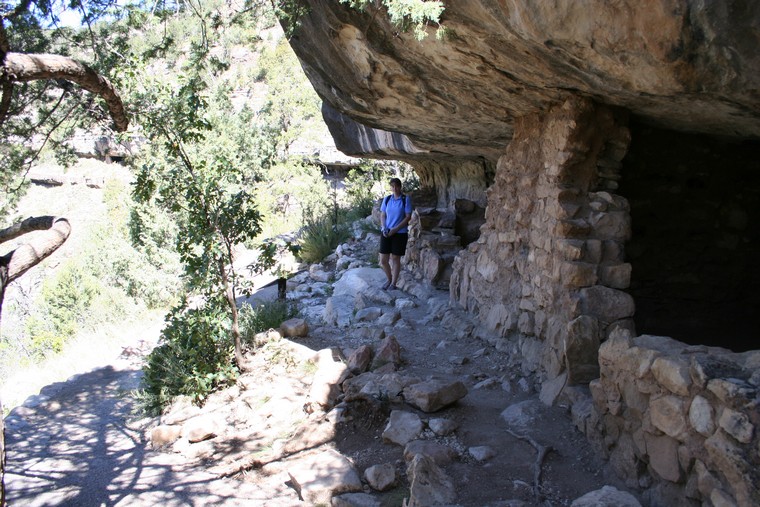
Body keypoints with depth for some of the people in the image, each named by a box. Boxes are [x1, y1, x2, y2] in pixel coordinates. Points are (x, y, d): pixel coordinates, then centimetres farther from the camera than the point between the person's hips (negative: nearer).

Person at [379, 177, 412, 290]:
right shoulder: (386, 199, 5)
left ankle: (394, 283, 18)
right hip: (386, 233, 3)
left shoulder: (406, 199, -6)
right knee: (383, 260, 3)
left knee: (395, 259, 4)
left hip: (400, 233, -3)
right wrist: (384, 228, -9)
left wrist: (395, 229, -15)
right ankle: (389, 279, 26)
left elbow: (408, 217, -9)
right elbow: (382, 215, 10)